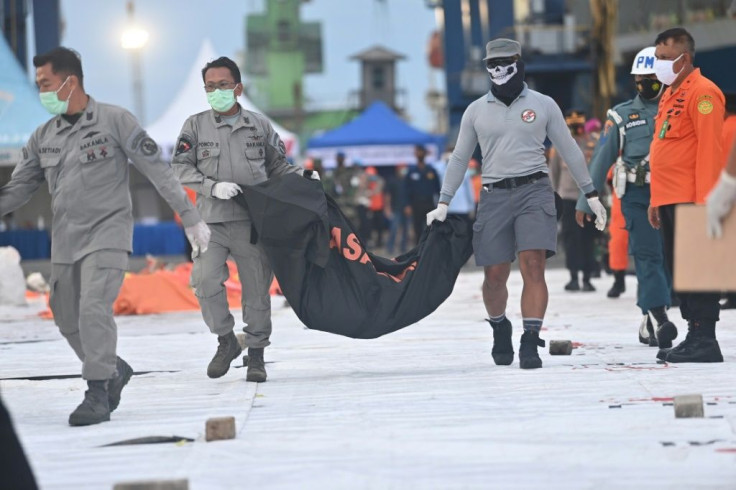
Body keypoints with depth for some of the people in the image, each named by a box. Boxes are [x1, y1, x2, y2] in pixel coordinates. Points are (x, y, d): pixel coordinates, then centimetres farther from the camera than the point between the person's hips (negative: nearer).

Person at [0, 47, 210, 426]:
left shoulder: (114, 121, -8)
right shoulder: (43, 137, 8)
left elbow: (157, 170, -7)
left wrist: (190, 218, -8)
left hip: (107, 233, -6)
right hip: (65, 240, 6)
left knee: (93, 308, -20)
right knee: (67, 318, 8)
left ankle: (98, 394, -14)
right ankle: (114, 369, 32)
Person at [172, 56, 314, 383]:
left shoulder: (260, 126, 10)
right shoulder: (195, 126, 7)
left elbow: (277, 166, 19)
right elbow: (180, 168, 2)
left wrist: (300, 175, -1)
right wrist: (213, 187, -12)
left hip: (253, 220, 1)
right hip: (211, 221, -1)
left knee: (256, 289, 2)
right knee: (206, 282, -15)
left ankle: (256, 355, 15)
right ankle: (226, 341, 7)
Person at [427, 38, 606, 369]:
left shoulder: (543, 105, 8)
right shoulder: (476, 111, 12)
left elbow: (570, 151, 12)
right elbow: (459, 159, 16)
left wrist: (591, 195, 11)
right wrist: (443, 204, 11)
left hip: (534, 192, -2)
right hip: (494, 196, 2)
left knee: (533, 267, -16)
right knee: (494, 276, 1)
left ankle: (530, 343, -17)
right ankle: (499, 329, 29)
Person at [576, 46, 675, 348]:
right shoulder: (622, 115, 10)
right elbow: (602, 159, 11)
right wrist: (586, 200, 8)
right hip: (636, 196, 0)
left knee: (668, 257, 0)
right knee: (647, 254, -13)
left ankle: (649, 323, 10)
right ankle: (658, 318, -23)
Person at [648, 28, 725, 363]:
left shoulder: (701, 93, -10)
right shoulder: (669, 95, 19)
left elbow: (709, 150, -17)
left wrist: (703, 200, -22)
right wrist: (656, 199, 20)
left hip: (690, 199, -9)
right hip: (669, 199, 9)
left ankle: (704, 340, -7)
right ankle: (693, 336, 15)